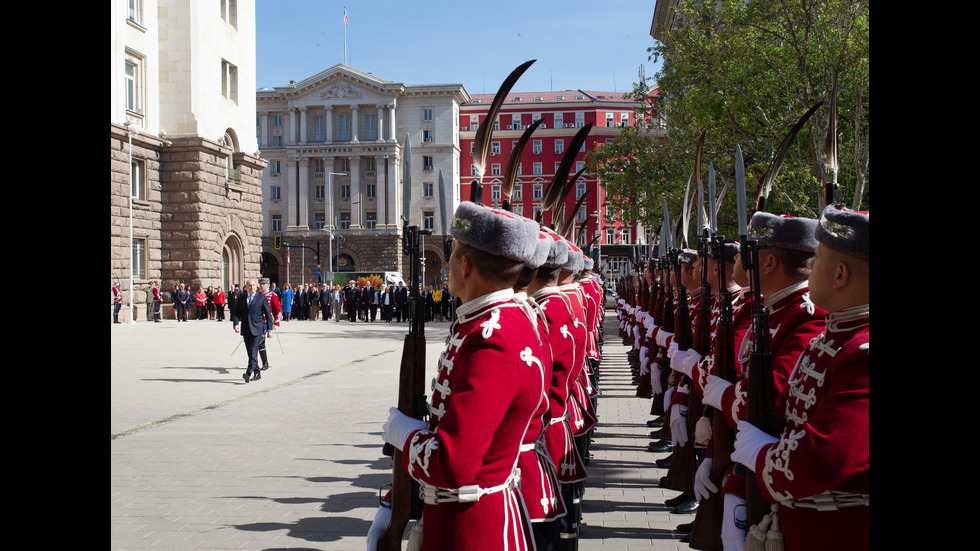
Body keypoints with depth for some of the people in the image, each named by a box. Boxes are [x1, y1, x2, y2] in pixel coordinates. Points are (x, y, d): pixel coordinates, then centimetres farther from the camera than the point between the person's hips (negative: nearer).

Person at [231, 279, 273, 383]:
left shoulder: (262, 298, 2)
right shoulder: (241, 299, 11)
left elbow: (268, 314, 3)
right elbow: (236, 313, 10)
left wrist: (269, 329, -1)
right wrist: (236, 324, -10)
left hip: (257, 329, -4)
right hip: (246, 330, 4)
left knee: (253, 351, -15)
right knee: (250, 353, 8)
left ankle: (249, 372, -21)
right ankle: (257, 373, 18)